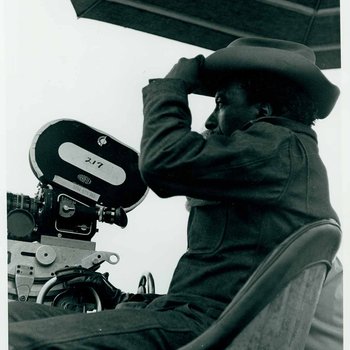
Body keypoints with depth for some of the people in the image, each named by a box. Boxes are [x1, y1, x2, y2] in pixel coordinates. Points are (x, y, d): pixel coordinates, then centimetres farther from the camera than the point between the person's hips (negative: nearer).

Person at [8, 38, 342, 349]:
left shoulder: (283, 147, -2)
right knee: (15, 313, 1)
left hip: (204, 323, -11)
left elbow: (163, 162, -14)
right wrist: (126, 302, 25)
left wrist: (174, 83, 5)